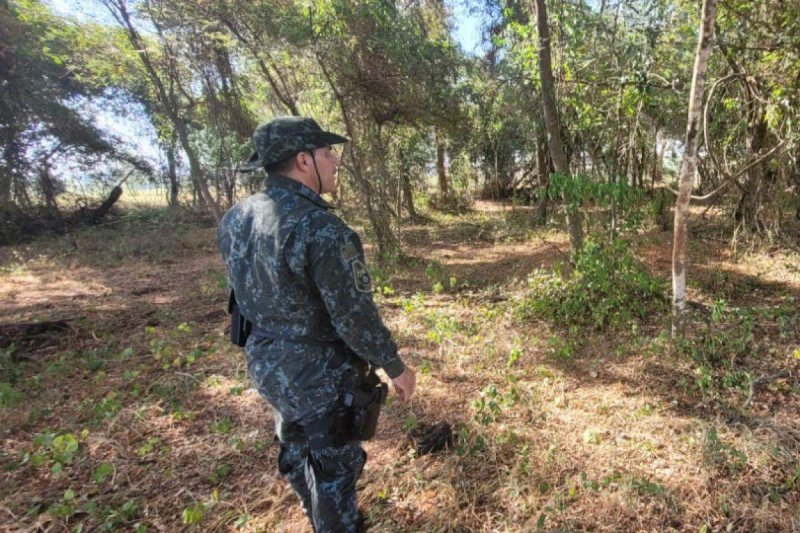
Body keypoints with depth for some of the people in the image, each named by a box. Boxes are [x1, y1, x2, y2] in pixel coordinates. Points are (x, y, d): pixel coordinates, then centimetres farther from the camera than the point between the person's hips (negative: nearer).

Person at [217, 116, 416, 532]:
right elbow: (356, 318, -23)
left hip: (266, 365, 9)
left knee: (297, 448, 30)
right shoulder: (323, 231, -28)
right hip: (320, 374, -8)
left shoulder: (234, 219, -4)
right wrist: (396, 367, -9)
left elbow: (244, 293, 7)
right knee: (335, 465, 15)